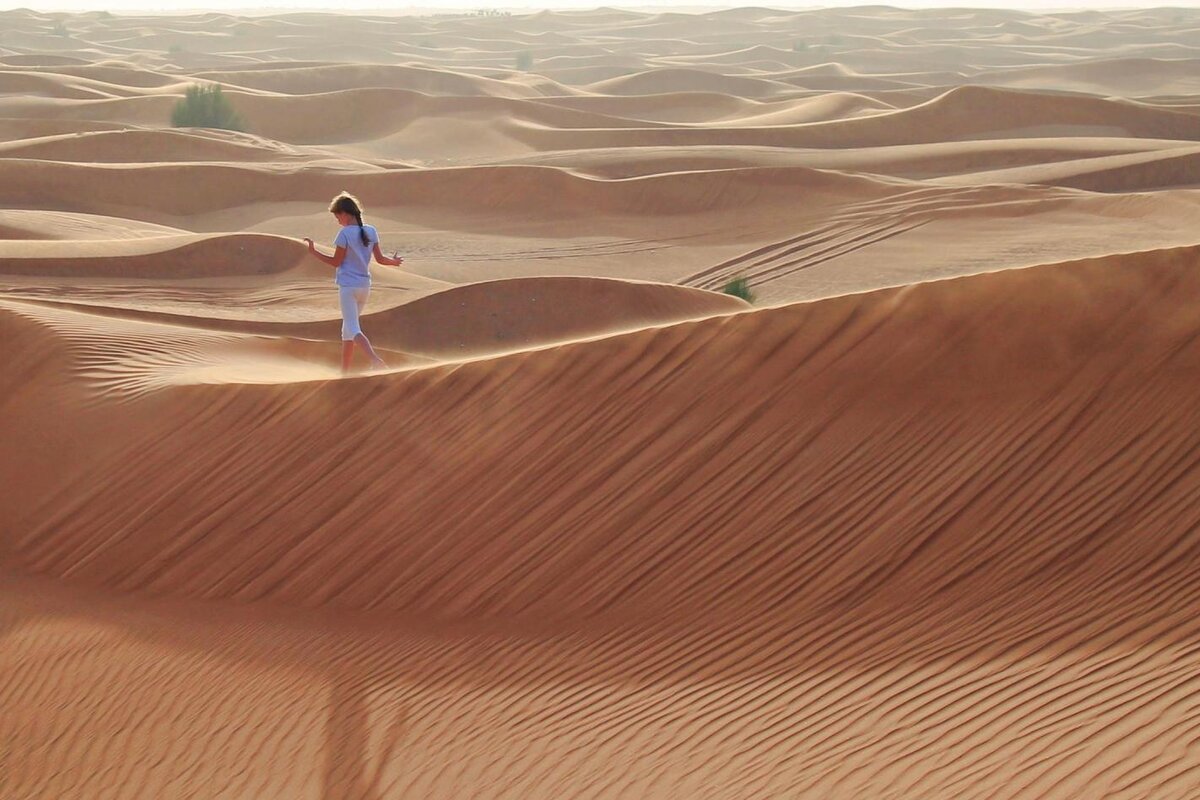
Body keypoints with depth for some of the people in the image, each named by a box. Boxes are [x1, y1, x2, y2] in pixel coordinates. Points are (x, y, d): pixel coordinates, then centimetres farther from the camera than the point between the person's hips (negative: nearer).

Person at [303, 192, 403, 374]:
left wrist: (314, 251, -3)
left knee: (352, 329, -10)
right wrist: (393, 261, 28)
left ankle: (375, 359, -32)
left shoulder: (345, 233, -13)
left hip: (348, 285, -7)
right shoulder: (371, 232, 4)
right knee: (348, 329, 17)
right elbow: (380, 258, 8)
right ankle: (345, 370, 20)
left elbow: (336, 262, -9)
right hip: (365, 286, 7)